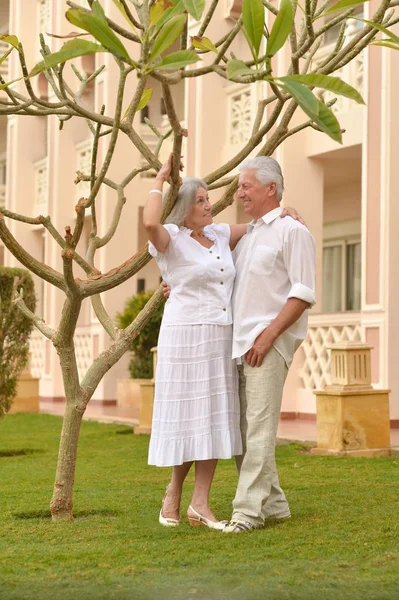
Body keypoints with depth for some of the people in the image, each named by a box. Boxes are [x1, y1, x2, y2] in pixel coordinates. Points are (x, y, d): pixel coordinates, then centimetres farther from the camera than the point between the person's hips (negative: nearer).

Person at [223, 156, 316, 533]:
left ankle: (248, 510, -10)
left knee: (259, 429, -11)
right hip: (239, 345, 8)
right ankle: (272, 503, 16)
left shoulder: (292, 231, -4)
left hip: (268, 344, -8)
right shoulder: (247, 235, 21)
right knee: (240, 430, 7)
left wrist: (268, 335, -18)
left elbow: (303, 293, -12)